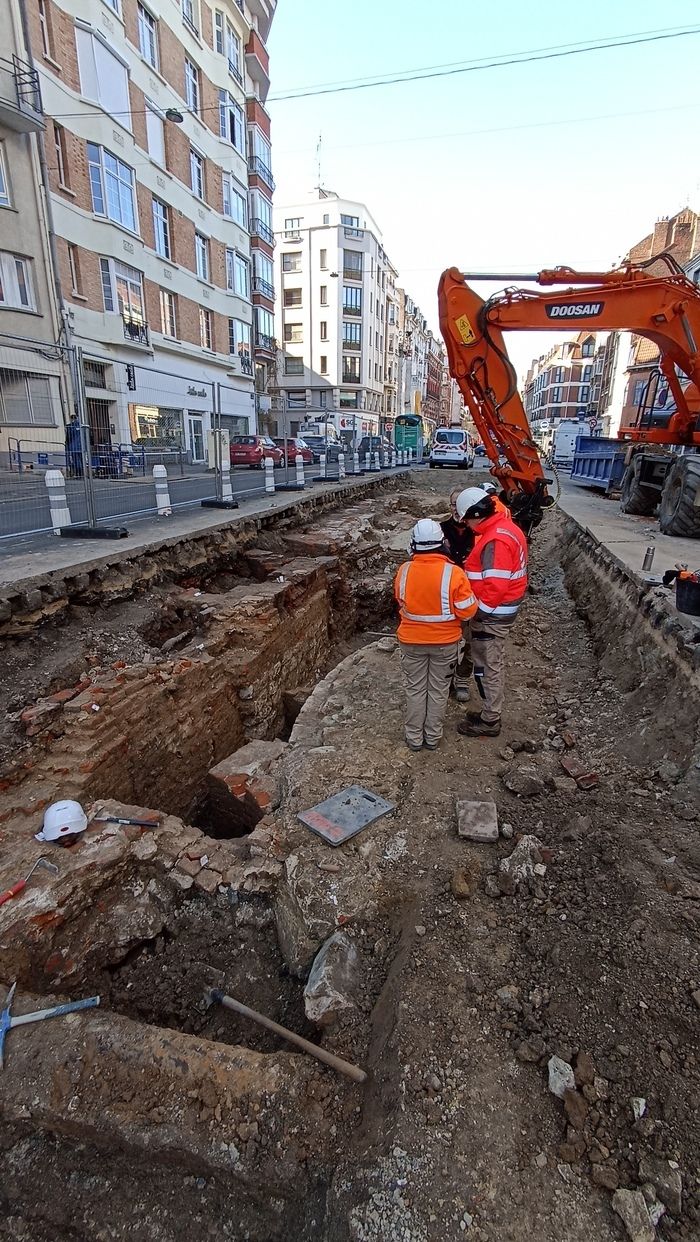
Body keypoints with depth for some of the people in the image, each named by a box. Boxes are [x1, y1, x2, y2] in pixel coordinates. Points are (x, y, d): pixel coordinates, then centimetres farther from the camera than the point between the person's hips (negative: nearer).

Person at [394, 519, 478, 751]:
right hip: (445, 642, -1)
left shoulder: (404, 571, -13)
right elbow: (467, 611, -14)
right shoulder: (454, 573, -20)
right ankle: (433, 737, 29)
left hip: (411, 641, 1)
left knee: (415, 689, 17)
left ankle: (414, 738, 28)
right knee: (438, 690, 16)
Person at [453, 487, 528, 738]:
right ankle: (491, 713, 33)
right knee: (493, 664, 19)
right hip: (503, 610, 10)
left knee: (487, 667, 2)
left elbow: (495, 585, -27)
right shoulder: (506, 528, 9)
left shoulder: (495, 540, -24)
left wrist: (480, 613, -19)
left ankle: (489, 722, 16)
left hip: (491, 614, -10)